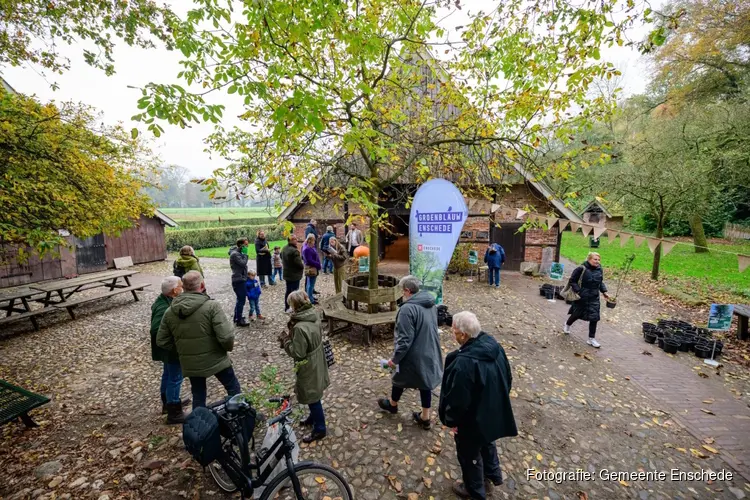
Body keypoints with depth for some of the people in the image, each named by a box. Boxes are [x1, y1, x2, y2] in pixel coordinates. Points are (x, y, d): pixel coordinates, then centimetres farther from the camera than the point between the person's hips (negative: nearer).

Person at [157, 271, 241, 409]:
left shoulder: (169, 312, -3)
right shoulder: (212, 306, -22)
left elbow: (161, 341, 4)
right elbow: (226, 337, -26)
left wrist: (181, 349, 16)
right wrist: (229, 347, -5)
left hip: (189, 364, 4)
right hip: (216, 360, -4)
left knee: (198, 397, 22)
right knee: (234, 390, 16)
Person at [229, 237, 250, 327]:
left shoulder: (239, 253, 14)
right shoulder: (235, 254, -16)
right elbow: (243, 263, -26)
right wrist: (245, 254, -16)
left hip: (240, 279, 10)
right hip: (238, 280, -10)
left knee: (240, 299, 19)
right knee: (241, 300, -6)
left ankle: (237, 317, 31)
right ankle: (239, 320, 2)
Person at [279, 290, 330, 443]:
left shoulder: (300, 328, -33)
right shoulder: (314, 315, -8)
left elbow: (297, 353, -25)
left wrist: (286, 340, -13)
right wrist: (292, 333, -1)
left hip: (309, 367, -8)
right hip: (317, 363, 8)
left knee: (312, 397, 12)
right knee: (313, 395, 28)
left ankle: (319, 429, 31)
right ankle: (314, 417, 50)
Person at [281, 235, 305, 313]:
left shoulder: (284, 249, 5)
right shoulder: (294, 251, -25)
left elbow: (283, 260, 15)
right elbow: (299, 263, -25)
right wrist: (303, 265, -5)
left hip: (286, 274, 9)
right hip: (294, 275, -9)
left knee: (288, 291, 18)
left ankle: (287, 307, 28)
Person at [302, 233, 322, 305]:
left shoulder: (311, 247, 10)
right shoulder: (307, 249, -20)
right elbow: (309, 260, -23)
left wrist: (318, 265, 6)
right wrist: (318, 264, -16)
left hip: (313, 268, 10)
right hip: (311, 268, -10)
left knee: (310, 284, 19)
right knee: (311, 284, -2)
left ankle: (310, 296, 30)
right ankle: (310, 300, 5)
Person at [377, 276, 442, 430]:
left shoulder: (407, 308, -27)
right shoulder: (431, 304, 1)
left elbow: (405, 339, -26)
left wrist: (394, 358, -14)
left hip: (413, 356, -6)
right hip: (430, 353, 7)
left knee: (400, 379, 20)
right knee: (425, 382, 20)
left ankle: (392, 404, 45)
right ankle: (425, 417, 33)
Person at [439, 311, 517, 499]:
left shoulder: (463, 363, -39)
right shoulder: (494, 345, -14)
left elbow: (458, 400, -27)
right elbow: (507, 377, 3)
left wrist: (450, 419, -7)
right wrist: (497, 400, 18)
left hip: (473, 420, -7)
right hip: (493, 412, 7)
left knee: (469, 454, 21)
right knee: (487, 443, 34)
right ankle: (493, 475, 57)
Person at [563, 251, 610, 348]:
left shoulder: (599, 270, 1)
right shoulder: (581, 269, -17)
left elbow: (601, 282, 17)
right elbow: (572, 281, -12)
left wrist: (604, 292, 6)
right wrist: (578, 291, -20)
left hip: (594, 298, 5)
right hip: (582, 298, -4)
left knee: (594, 318, 1)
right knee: (577, 315, 13)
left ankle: (591, 339, 14)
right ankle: (567, 325, 44)